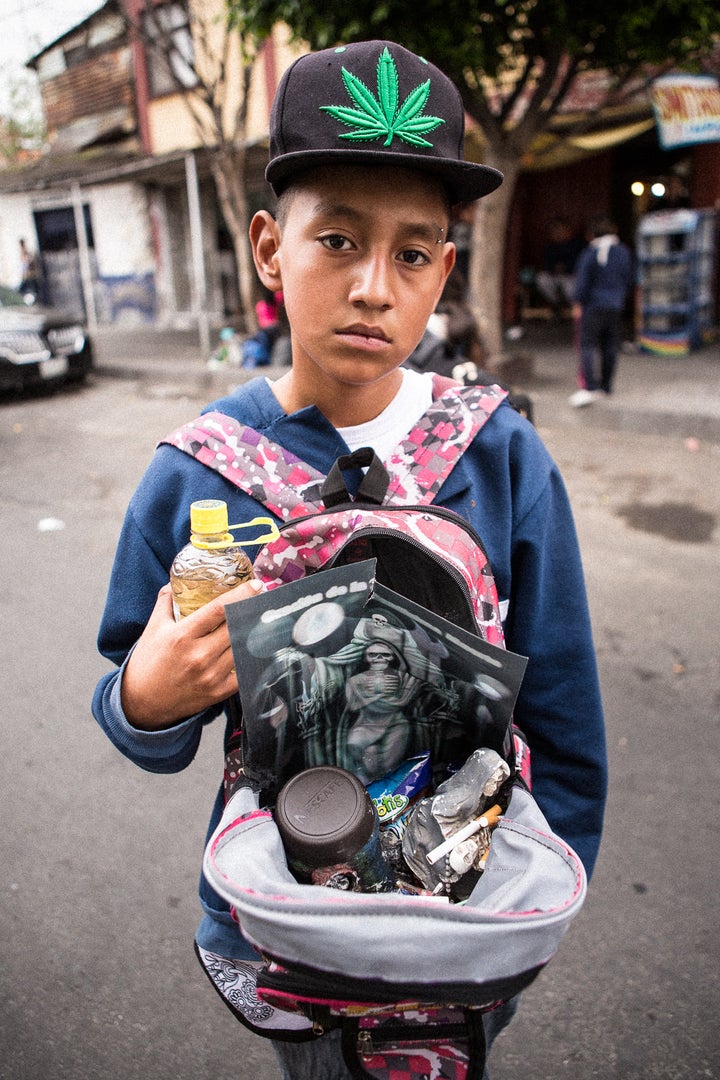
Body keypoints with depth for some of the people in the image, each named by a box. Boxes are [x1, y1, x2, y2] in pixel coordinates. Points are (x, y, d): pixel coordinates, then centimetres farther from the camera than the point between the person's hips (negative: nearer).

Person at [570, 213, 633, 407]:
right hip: (615, 307, 5)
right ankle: (606, 385, 21)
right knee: (610, 347, 13)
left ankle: (590, 387, -21)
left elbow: (582, 282, -10)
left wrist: (578, 304, 0)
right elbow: (628, 280, 11)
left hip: (593, 306, -5)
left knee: (588, 345, -7)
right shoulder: (624, 252, 5)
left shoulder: (589, 254, -10)